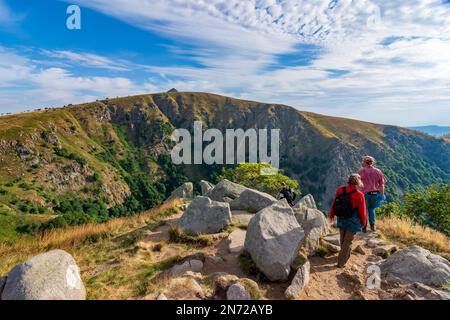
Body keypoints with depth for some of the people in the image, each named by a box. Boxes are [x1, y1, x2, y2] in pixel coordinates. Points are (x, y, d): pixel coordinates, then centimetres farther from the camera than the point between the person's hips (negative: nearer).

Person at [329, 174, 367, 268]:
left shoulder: (340, 190, -8)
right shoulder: (359, 195, -18)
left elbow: (334, 204, 1)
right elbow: (362, 211, -8)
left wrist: (331, 215, 17)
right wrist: (363, 222, 9)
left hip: (341, 220, 4)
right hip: (352, 222, -4)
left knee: (343, 239, 22)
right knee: (348, 241, 6)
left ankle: (347, 254, 44)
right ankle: (341, 262, 9)